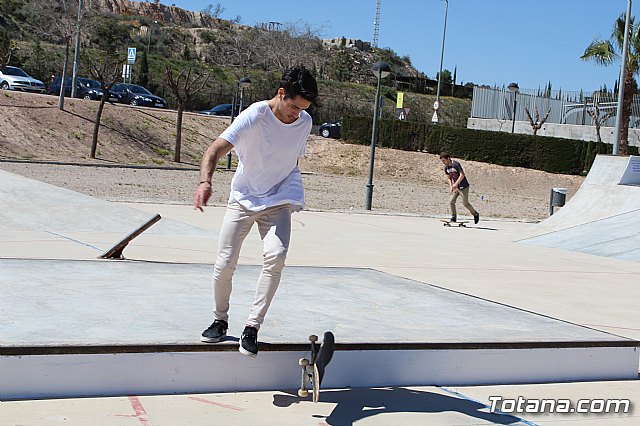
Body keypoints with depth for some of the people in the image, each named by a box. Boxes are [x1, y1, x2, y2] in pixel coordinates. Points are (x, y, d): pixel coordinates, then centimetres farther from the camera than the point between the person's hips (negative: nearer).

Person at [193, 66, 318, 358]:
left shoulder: (305, 122, -4)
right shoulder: (254, 116, -20)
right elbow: (216, 149, -31)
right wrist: (205, 182, -48)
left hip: (279, 201, 2)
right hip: (242, 198, -2)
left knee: (275, 257, -22)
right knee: (224, 263, -3)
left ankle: (252, 326, -14)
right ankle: (220, 320, 23)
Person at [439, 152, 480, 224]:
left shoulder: (456, 164, -21)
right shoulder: (446, 168, 3)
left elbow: (462, 175, -24)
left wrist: (455, 184, -30)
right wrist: (451, 186, -1)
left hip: (464, 187, -7)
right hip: (456, 187, 7)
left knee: (465, 203, -3)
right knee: (451, 202, -4)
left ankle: (476, 214, 19)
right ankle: (453, 218, 6)